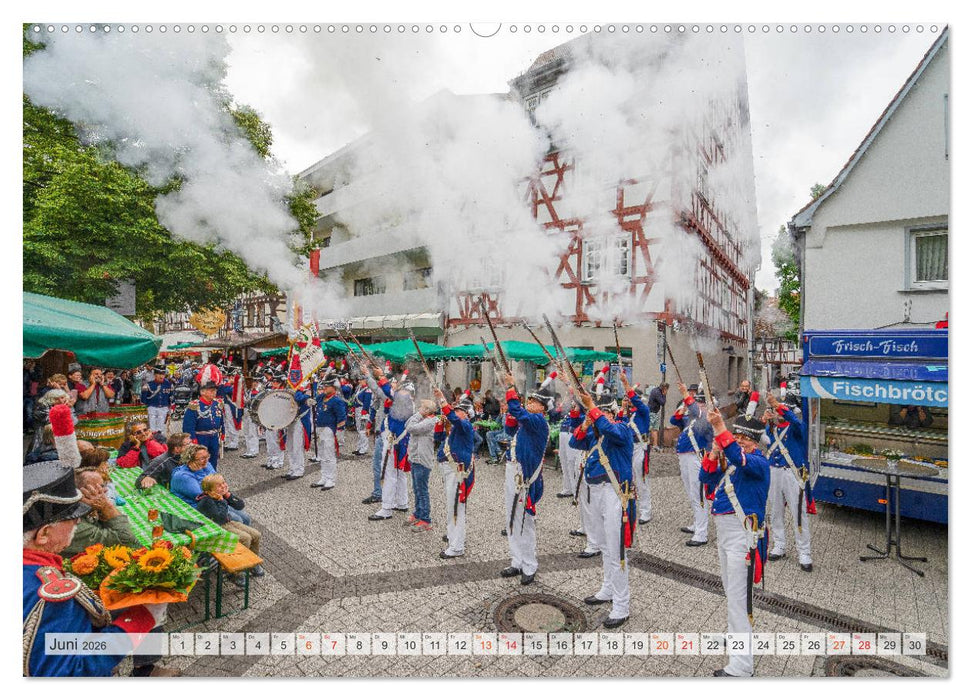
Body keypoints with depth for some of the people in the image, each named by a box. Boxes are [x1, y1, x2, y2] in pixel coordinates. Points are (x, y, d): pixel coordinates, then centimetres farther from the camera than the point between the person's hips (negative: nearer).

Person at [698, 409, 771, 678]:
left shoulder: (759, 462, -12)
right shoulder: (728, 460, 12)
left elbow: (740, 458, -35)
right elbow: (705, 478, 5)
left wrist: (720, 428, -43)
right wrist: (714, 452, -9)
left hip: (742, 534, -9)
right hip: (723, 531, 9)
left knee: (738, 596, -7)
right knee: (730, 592, 23)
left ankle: (741, 665, -1)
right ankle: (737, 636, 42)